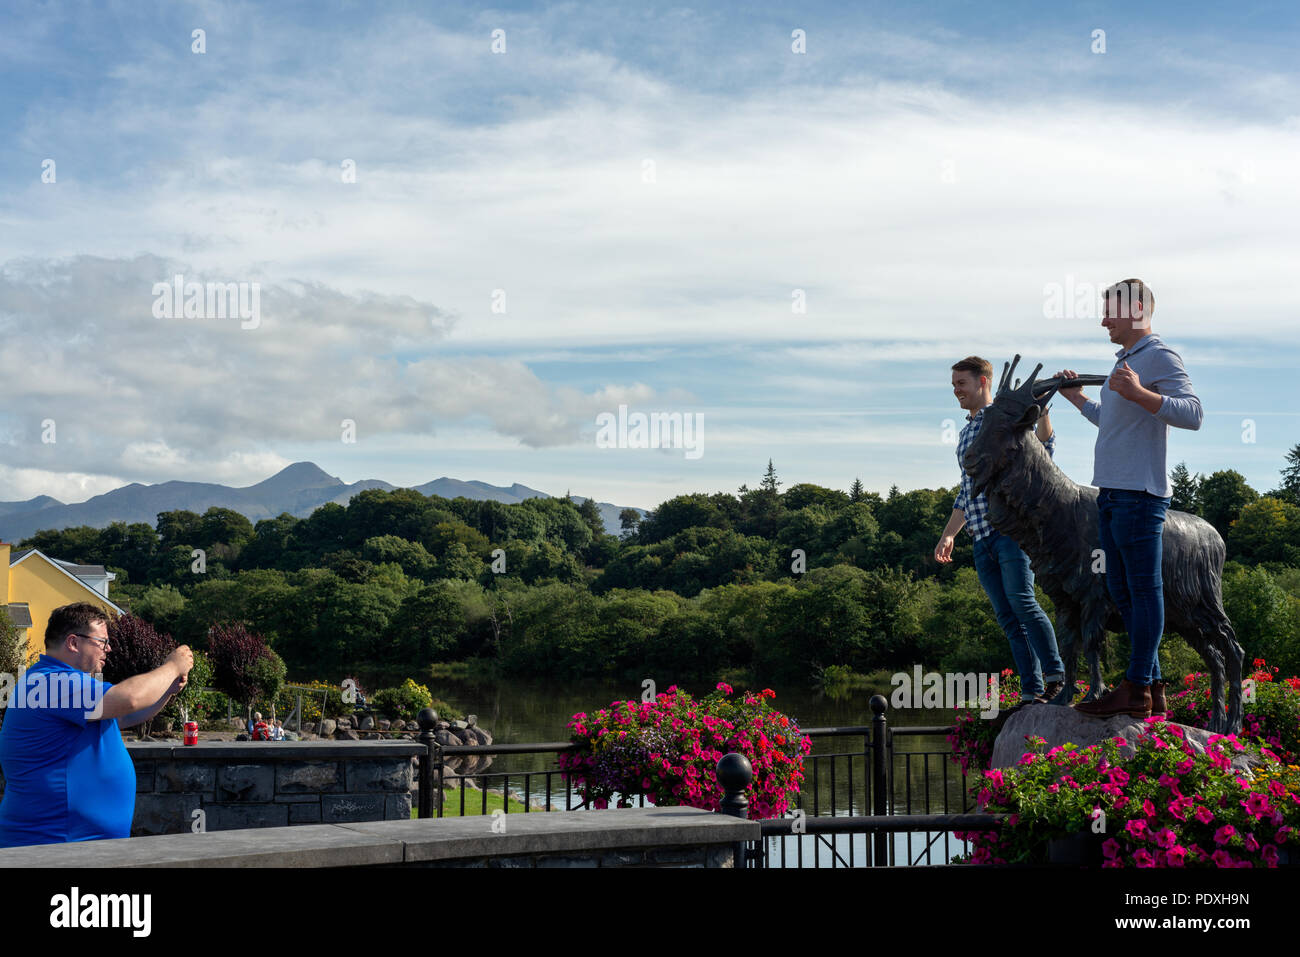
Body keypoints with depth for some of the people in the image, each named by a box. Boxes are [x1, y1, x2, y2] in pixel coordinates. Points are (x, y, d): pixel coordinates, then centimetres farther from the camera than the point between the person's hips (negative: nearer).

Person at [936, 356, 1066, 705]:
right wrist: (948, 535, 25)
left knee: (1021, 601, -19)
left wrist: (1042, 410, -27)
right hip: (982, 538, 7)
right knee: (1007, 617, 1)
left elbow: (1042, 450, -14)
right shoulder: (966, 433, 25)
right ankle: (1032, 691, 0)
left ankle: (1056, 677, -10)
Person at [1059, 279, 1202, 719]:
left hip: (1140, 493, -10)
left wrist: (1139, 393, -32)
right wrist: (1075, 398, 35)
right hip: (1112, 492, 10)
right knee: (1121, 590, 12)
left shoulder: (1160, 357, -9)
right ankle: (1153, 685, 18)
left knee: (1144, 589, -6)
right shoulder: (1126, 360, 21)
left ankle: (1136, 690, -4)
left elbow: (1193, 413, -22)